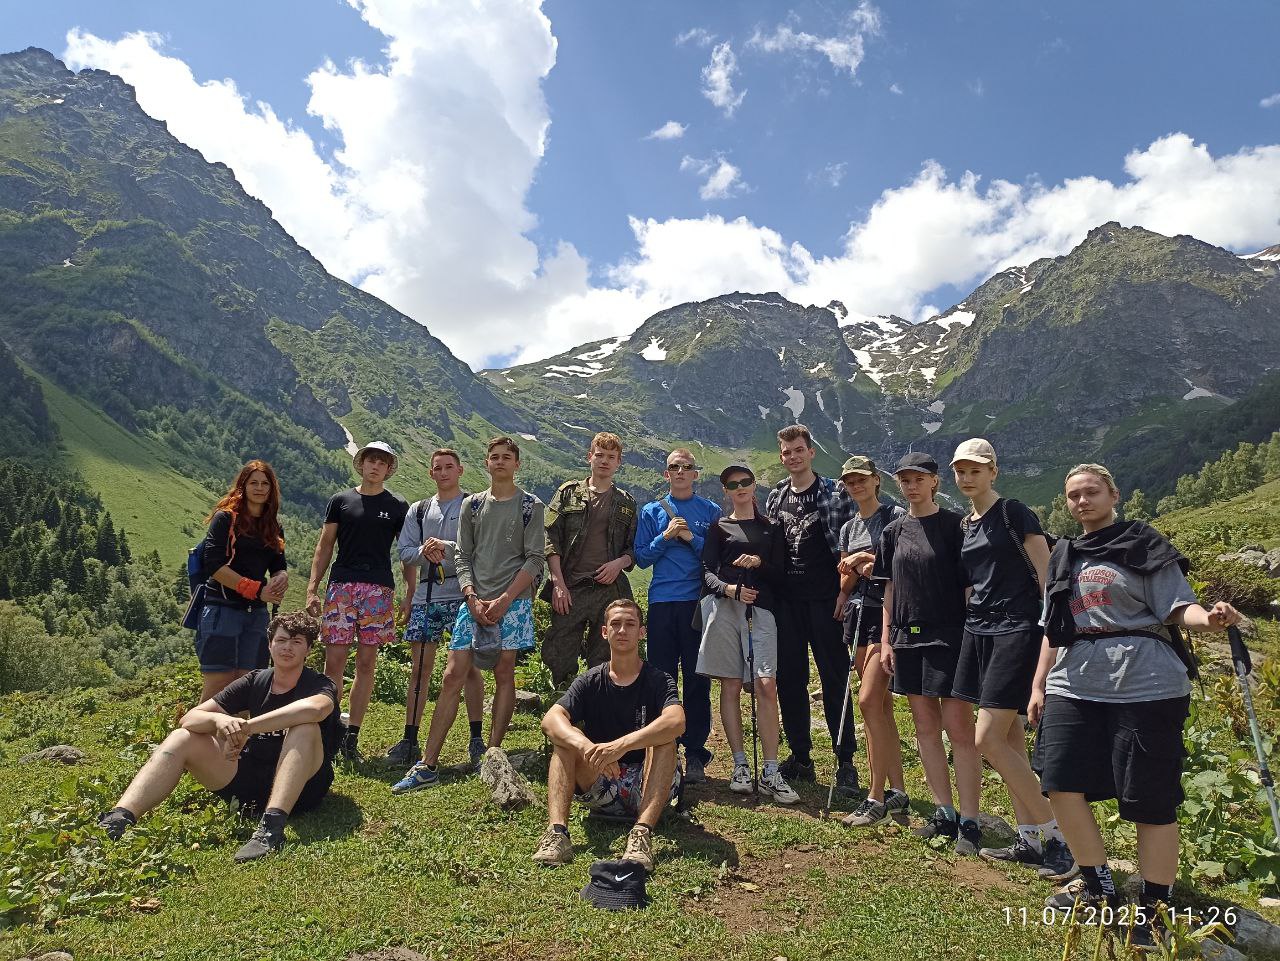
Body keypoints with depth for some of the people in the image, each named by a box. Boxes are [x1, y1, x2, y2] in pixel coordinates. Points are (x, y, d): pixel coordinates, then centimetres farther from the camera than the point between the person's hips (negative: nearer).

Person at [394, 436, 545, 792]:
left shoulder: (530, 506, 3)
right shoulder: (471, 505, 13)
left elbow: (534, 560, -3)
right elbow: (462, 557, 10)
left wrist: (504, 600, -11)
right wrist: (472, 599, -5)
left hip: (513, 600, -3)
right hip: (474, 601, 3)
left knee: (504, 674, 0)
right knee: (452, 676, -2)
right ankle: (427, 766, 1)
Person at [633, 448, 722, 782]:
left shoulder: (710, 511, 9)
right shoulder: (651, 512, 11)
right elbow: (641, 557, 7)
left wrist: (691, 537, -8)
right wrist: (666, 537, -7)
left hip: (699, 602, -1)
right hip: (662, 603, 1)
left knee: (697, 680, 2)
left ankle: (695, 753, 11)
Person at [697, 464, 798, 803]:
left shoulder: (771, 529, 18)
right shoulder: (719, 527, 14)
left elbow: (781, 572, 11)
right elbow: (707, 571, 4)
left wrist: (759, 563, -8)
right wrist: (729, 588, -15)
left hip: (760, 609, 0)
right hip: (724, 608, 0)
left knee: (766, 686, -10)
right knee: (731, 686, 1)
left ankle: (771, 774, -5)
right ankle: (740, 766, 9)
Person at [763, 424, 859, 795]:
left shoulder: (833, 492, -2)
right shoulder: (775, 497, 13)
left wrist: (845, 592, -13)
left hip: (824, 598, -5)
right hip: (786, 600, 5)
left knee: (835, 678, -1)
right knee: (789, 679, 9)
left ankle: (845, 762, 9)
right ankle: (800, 758, 21)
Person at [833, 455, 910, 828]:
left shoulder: (896, 517, -4)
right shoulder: (849, 528, 16)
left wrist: (874, 562, -14)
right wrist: (855, 567, -5)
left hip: (887, 612, -7)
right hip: (858, 612, 7)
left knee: (869, 701, -13)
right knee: (882, 705, 9)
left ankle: (877, 798, -5)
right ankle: (898, 792, 16)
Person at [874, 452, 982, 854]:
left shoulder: (954, 525, -3)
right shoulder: (893, 531, 10)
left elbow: (969, 582, -4)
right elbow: (890, 588, 12)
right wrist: (886, 640, 8)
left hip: (948, 636, -5)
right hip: (907, 638, 5)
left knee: (958, 727, -4)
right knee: (925, 726, 10)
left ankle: (969, 822, 4)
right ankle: (945, 814, 20)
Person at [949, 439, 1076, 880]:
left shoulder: (1013, 512, -7)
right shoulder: (965, 526, 15)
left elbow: (1046, 575, -9)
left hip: (1016, 631, -8)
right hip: (978, 632, 8)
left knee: (988, 739, -12)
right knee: (1009, 739, 10)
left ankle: (1058, 837, 0)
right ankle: (1029, 840, 19)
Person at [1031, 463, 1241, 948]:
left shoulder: (1144, 547, 1)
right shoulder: (1063, 557, 16)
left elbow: (1178, 607, -8)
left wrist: (1210, 618, -30)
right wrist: (1038, 685, 15)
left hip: (1145, 688, -5)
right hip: (1075, 687, 5)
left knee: (1150, 801, 0)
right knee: (1061, 785, 1)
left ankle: (1155, 909, 18)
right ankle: (1098, 885, 22)